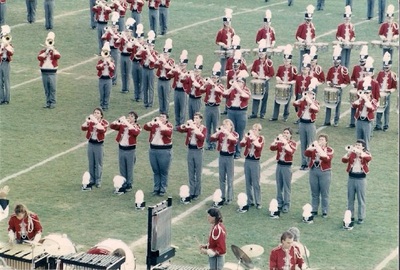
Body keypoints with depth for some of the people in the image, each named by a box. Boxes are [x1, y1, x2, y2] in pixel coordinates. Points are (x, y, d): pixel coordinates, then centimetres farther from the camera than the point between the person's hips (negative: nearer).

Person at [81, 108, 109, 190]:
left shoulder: (104, 122, -8)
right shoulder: (90, 121, 2)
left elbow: (103, 130, -29)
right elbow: (83, 128, -13)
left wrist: (96, 122, -37)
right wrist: (87, 121, -31)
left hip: (99, 144, -3)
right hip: (90, 143, 3)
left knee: (98, 163, 2)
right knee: (91, 163, 11)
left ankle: (98, 181, 9)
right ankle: (92, 180, 21)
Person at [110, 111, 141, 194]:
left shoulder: (137, 126, -5)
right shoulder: (122, 125, 5)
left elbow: (136, 132, -28)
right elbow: (112, 126, -4)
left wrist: (127, 123, -32)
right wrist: (119, 120, -20)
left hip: (130, 149, -4)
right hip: (121, 148, 4)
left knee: (129, 169, 4)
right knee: (122, 169, 9)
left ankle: (129, 185, 16)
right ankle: (123, 185, 17)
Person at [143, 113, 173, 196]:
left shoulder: (169, 125, -4)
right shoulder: (154, 125, 8)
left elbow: (167, 132, -25)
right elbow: (145, 127, -6)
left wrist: (160, 123, -20)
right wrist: (153, 121, -16)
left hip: (165, 150, -5)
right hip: (153, 150, 5)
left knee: (163, 172, 2)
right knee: (155, 171, 11)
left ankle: (163, 190, 8)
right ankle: (156, 188, 19)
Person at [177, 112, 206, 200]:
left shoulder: (203, 128, -5)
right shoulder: (190, 127, 5)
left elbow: (202, 138, -24)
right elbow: (180, 129, -6)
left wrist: (195, 129, -27)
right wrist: (186, 124, -22)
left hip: (198, 151, -4)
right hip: (190, 150, 4)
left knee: (198, 173, 3)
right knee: (191, 173, 9)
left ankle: (197, 193, 11)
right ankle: (191, 192, 16)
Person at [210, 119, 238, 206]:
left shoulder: (234, 134, -7)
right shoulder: (220, 133, 3)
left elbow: (235, 141, -28)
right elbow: (212, 138, -11)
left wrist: (227, 132, -32)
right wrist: (218, 131, -23)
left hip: (229, 157, -4)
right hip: (221, 156, 4)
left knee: (229, 179, 1)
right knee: (222, 178, 11)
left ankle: (229, 198, 8)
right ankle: (222, 197, 20)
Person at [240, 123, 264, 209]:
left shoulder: (261, 138, -4)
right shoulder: (248, 137, 4)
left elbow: (259, 147, -23)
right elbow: (241, 144, -12)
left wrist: (254, 138, -25)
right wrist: (245, 137, -26)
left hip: (255, 162, -4)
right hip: (247, 161, 4)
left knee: (256, 183, -2)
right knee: (248, 183, 9)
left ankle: (258, 203, 4)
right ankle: (250, 201, 18)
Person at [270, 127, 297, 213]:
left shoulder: (293, 143, -5)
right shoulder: (280, 142, 7)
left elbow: (290, 152, -24)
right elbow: (272, 148, -9)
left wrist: (285, 142, -28)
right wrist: (276, 139, -20)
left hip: (287, 166, -4)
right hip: (279, 164, 4)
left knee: (287, 187, -1)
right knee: (279, 186, 10)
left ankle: (286, 205, 3)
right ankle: (279, 203, 19)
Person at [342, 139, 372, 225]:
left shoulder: (366, 153, -1)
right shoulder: (351, 154, 4)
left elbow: (369, 158, -26)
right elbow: (344, 160, -13)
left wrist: (359, 151, -35)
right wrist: (349, 152, -28)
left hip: (361, 178, -3)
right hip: (351, 178, 3)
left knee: (361, 200, 2)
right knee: (350, 199, 9)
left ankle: (361, 217, 9)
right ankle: (350, 216, 19)